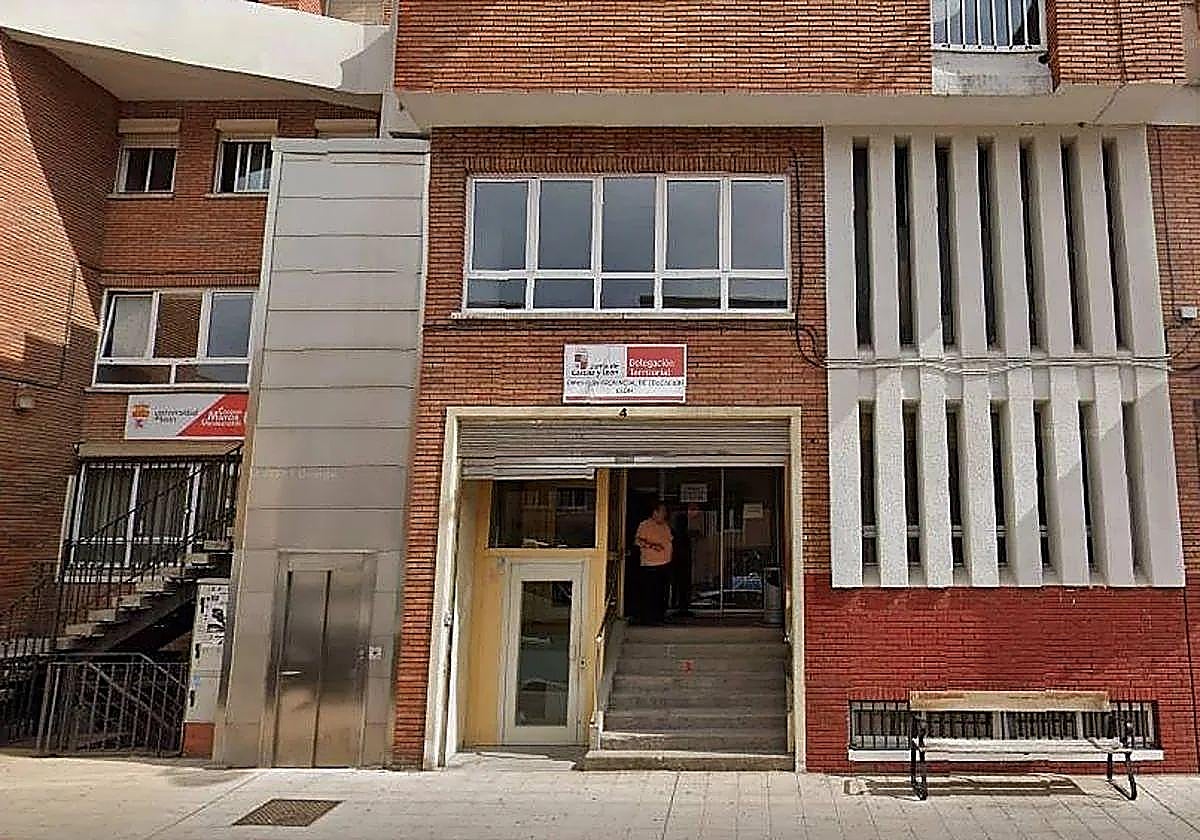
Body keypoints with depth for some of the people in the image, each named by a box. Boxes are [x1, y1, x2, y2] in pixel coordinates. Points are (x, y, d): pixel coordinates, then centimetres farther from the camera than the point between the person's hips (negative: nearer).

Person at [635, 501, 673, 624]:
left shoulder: (665, 526, 17)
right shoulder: (645, 525, -5)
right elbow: (638, 541, -13)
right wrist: (652, 545, -23)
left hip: (665, 564, 7)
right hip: (650, 565, -7)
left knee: (661, 592, 9)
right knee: (649, 592, -6)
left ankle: (659, 616, 16)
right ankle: (647, 618, -1)